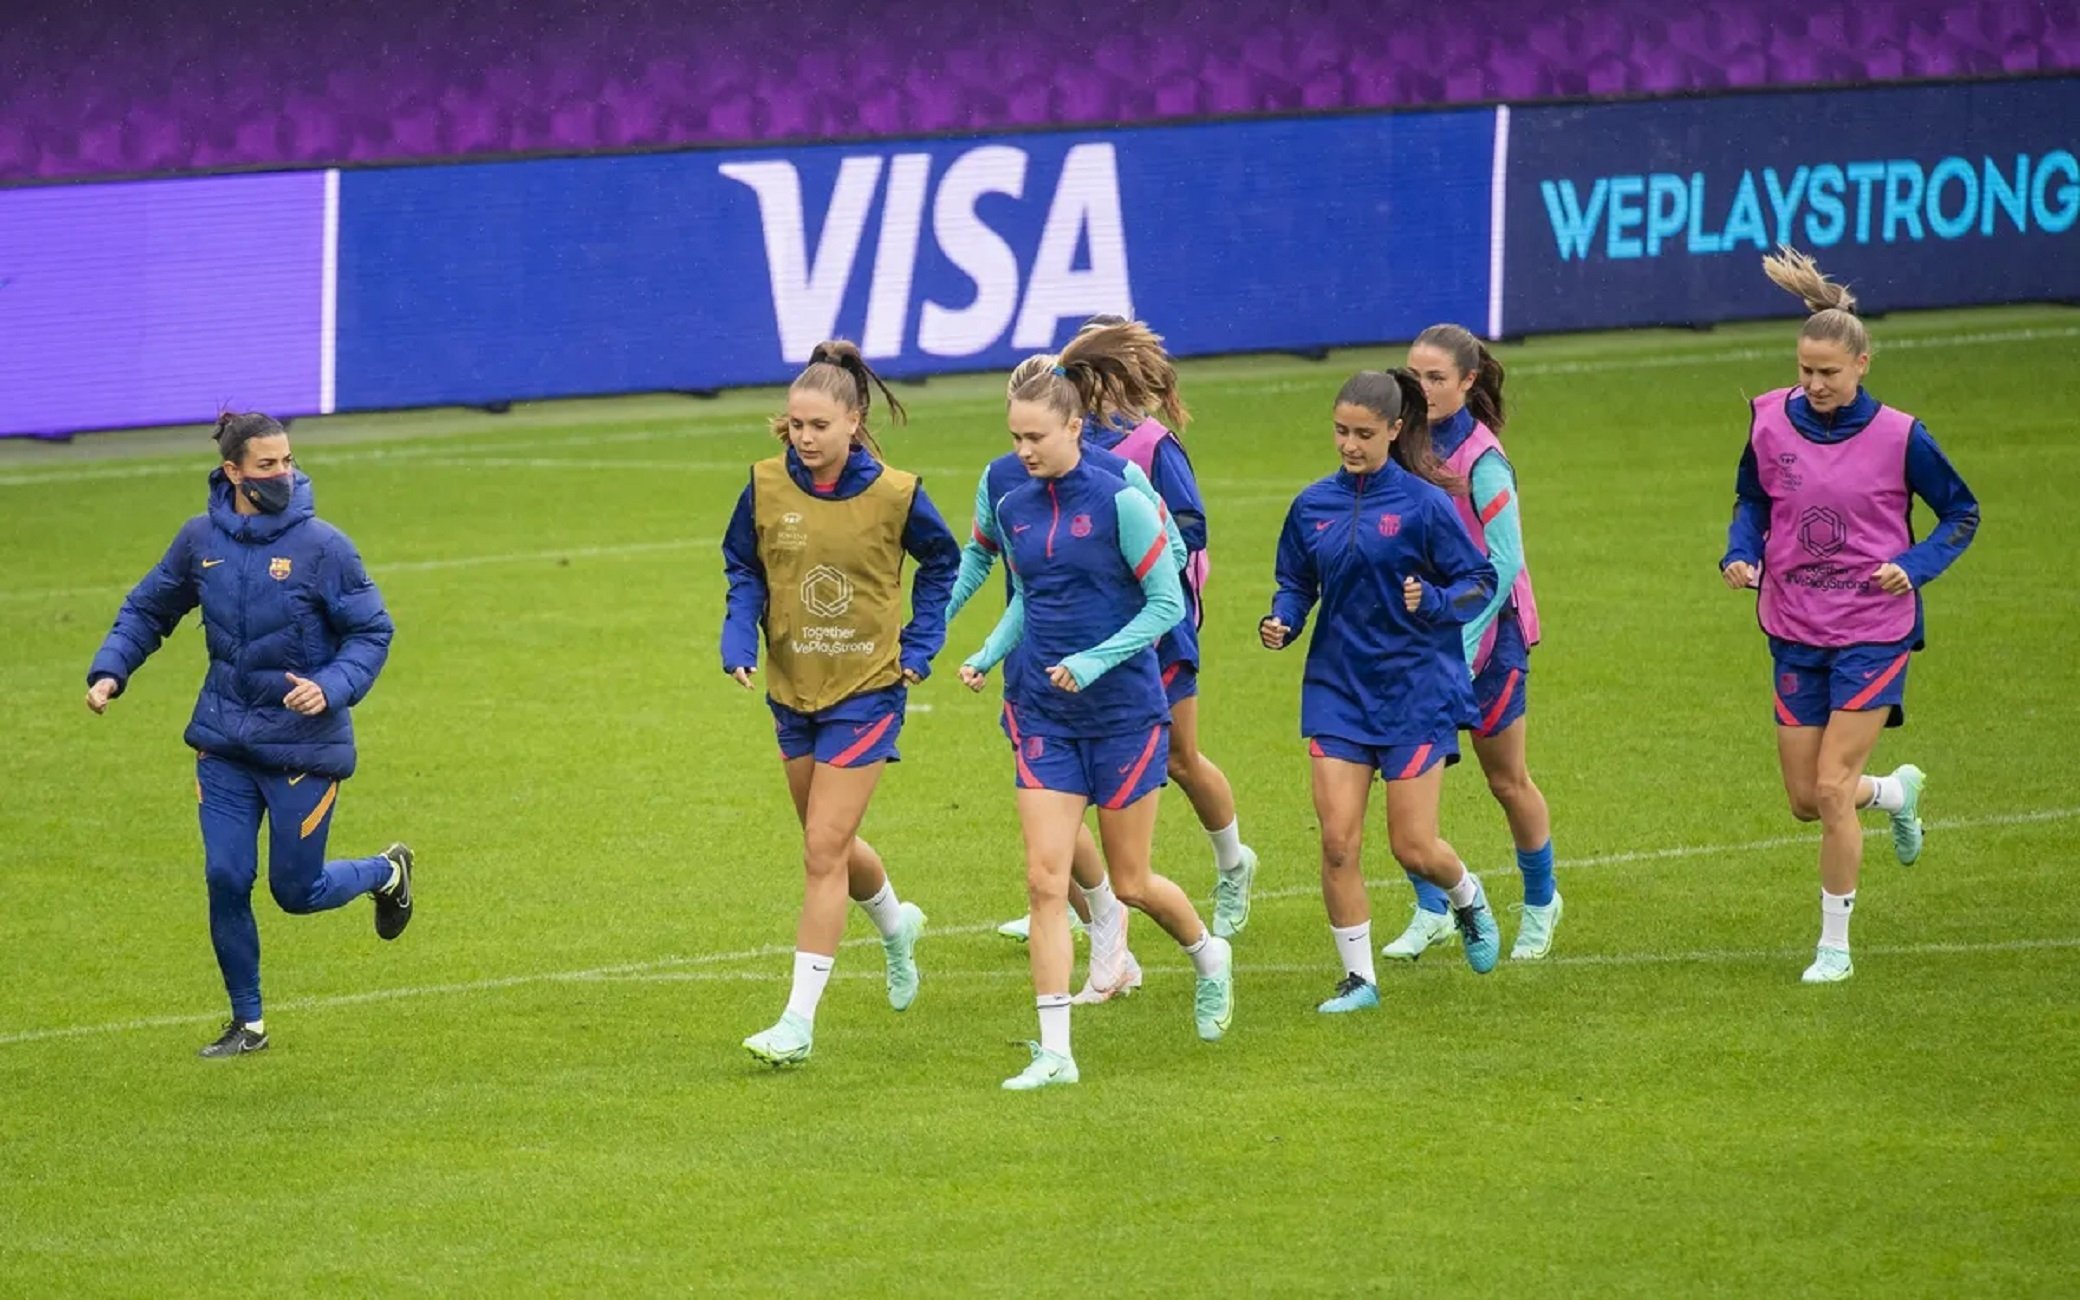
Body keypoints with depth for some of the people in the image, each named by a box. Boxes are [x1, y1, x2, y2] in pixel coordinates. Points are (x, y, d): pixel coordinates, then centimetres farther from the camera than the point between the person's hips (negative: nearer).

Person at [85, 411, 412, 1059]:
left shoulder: (321, 545, -14)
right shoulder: (201, 539, -3)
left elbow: (372, 631, -8)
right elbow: (148, 611, 12)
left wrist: (332, 687, -25)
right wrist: (109, 671, -3)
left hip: (305, 744, -3)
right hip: (225, 742, 3)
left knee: (296, 890, 3)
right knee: (225, 879, -2)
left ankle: (387, 872, 36)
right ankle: (247, 1023, 15)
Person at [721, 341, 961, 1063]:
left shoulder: (894, 495, -12)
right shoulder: (767, 487, -7)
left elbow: (941, 563, 6)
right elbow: (742, 567, 6)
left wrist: (920, 645, 0)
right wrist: (738, 635, -11)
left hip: (866, 690, -4)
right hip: (793, 690, 4)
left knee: (824, 852, -10)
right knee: (832, 847, 18)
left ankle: (799, 1021, -8)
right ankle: (895, 925, 51)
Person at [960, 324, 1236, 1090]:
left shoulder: (1119, 502, -13)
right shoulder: (1015, 509, 4)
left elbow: (1167, 603, -11)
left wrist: (1095, 661, -21)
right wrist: (987, 655, 2)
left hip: (1123, 711, -4)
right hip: (1045, 717, 4)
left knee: (1129, 882, 7)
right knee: (1045, 878, -7)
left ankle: (1209, 955, 39)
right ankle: (1054, 1051, -6)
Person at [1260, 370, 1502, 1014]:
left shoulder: (1424, 503, -9)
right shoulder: (1313, 505, 3)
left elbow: (1481, 582, -5)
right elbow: (1296, 585, 13)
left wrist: (1432, 603, -24)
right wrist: (1281, 623, -8)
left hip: (1416, 691, -3)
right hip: (1337, 688, 3)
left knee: (1413, 848, -1)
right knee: (1338, 841, -6)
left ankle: (1468, 899, 34)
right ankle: (1359, 979, 6)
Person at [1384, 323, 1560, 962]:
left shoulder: (1481, 460, -18)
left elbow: (1504, 561, -18)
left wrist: (1462, 646, -21)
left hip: (1486, 631, -5)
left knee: (1506, 781, 9)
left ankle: (1541, 902, 29)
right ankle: (1431, 911, 7)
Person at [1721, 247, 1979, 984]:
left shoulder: (1898, 437, -12)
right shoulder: (1770, 424, -4)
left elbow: (1962, 516, 0)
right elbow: (1751, 500, 13)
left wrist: (1913, 567, -17)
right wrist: (1740, 555, -7)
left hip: (1874, 636, -4)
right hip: (1796, 636, 4)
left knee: (1831, 789, -11)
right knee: (1806, 801, 8)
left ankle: (1835, 946, 4)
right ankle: (1897, 793, 43)